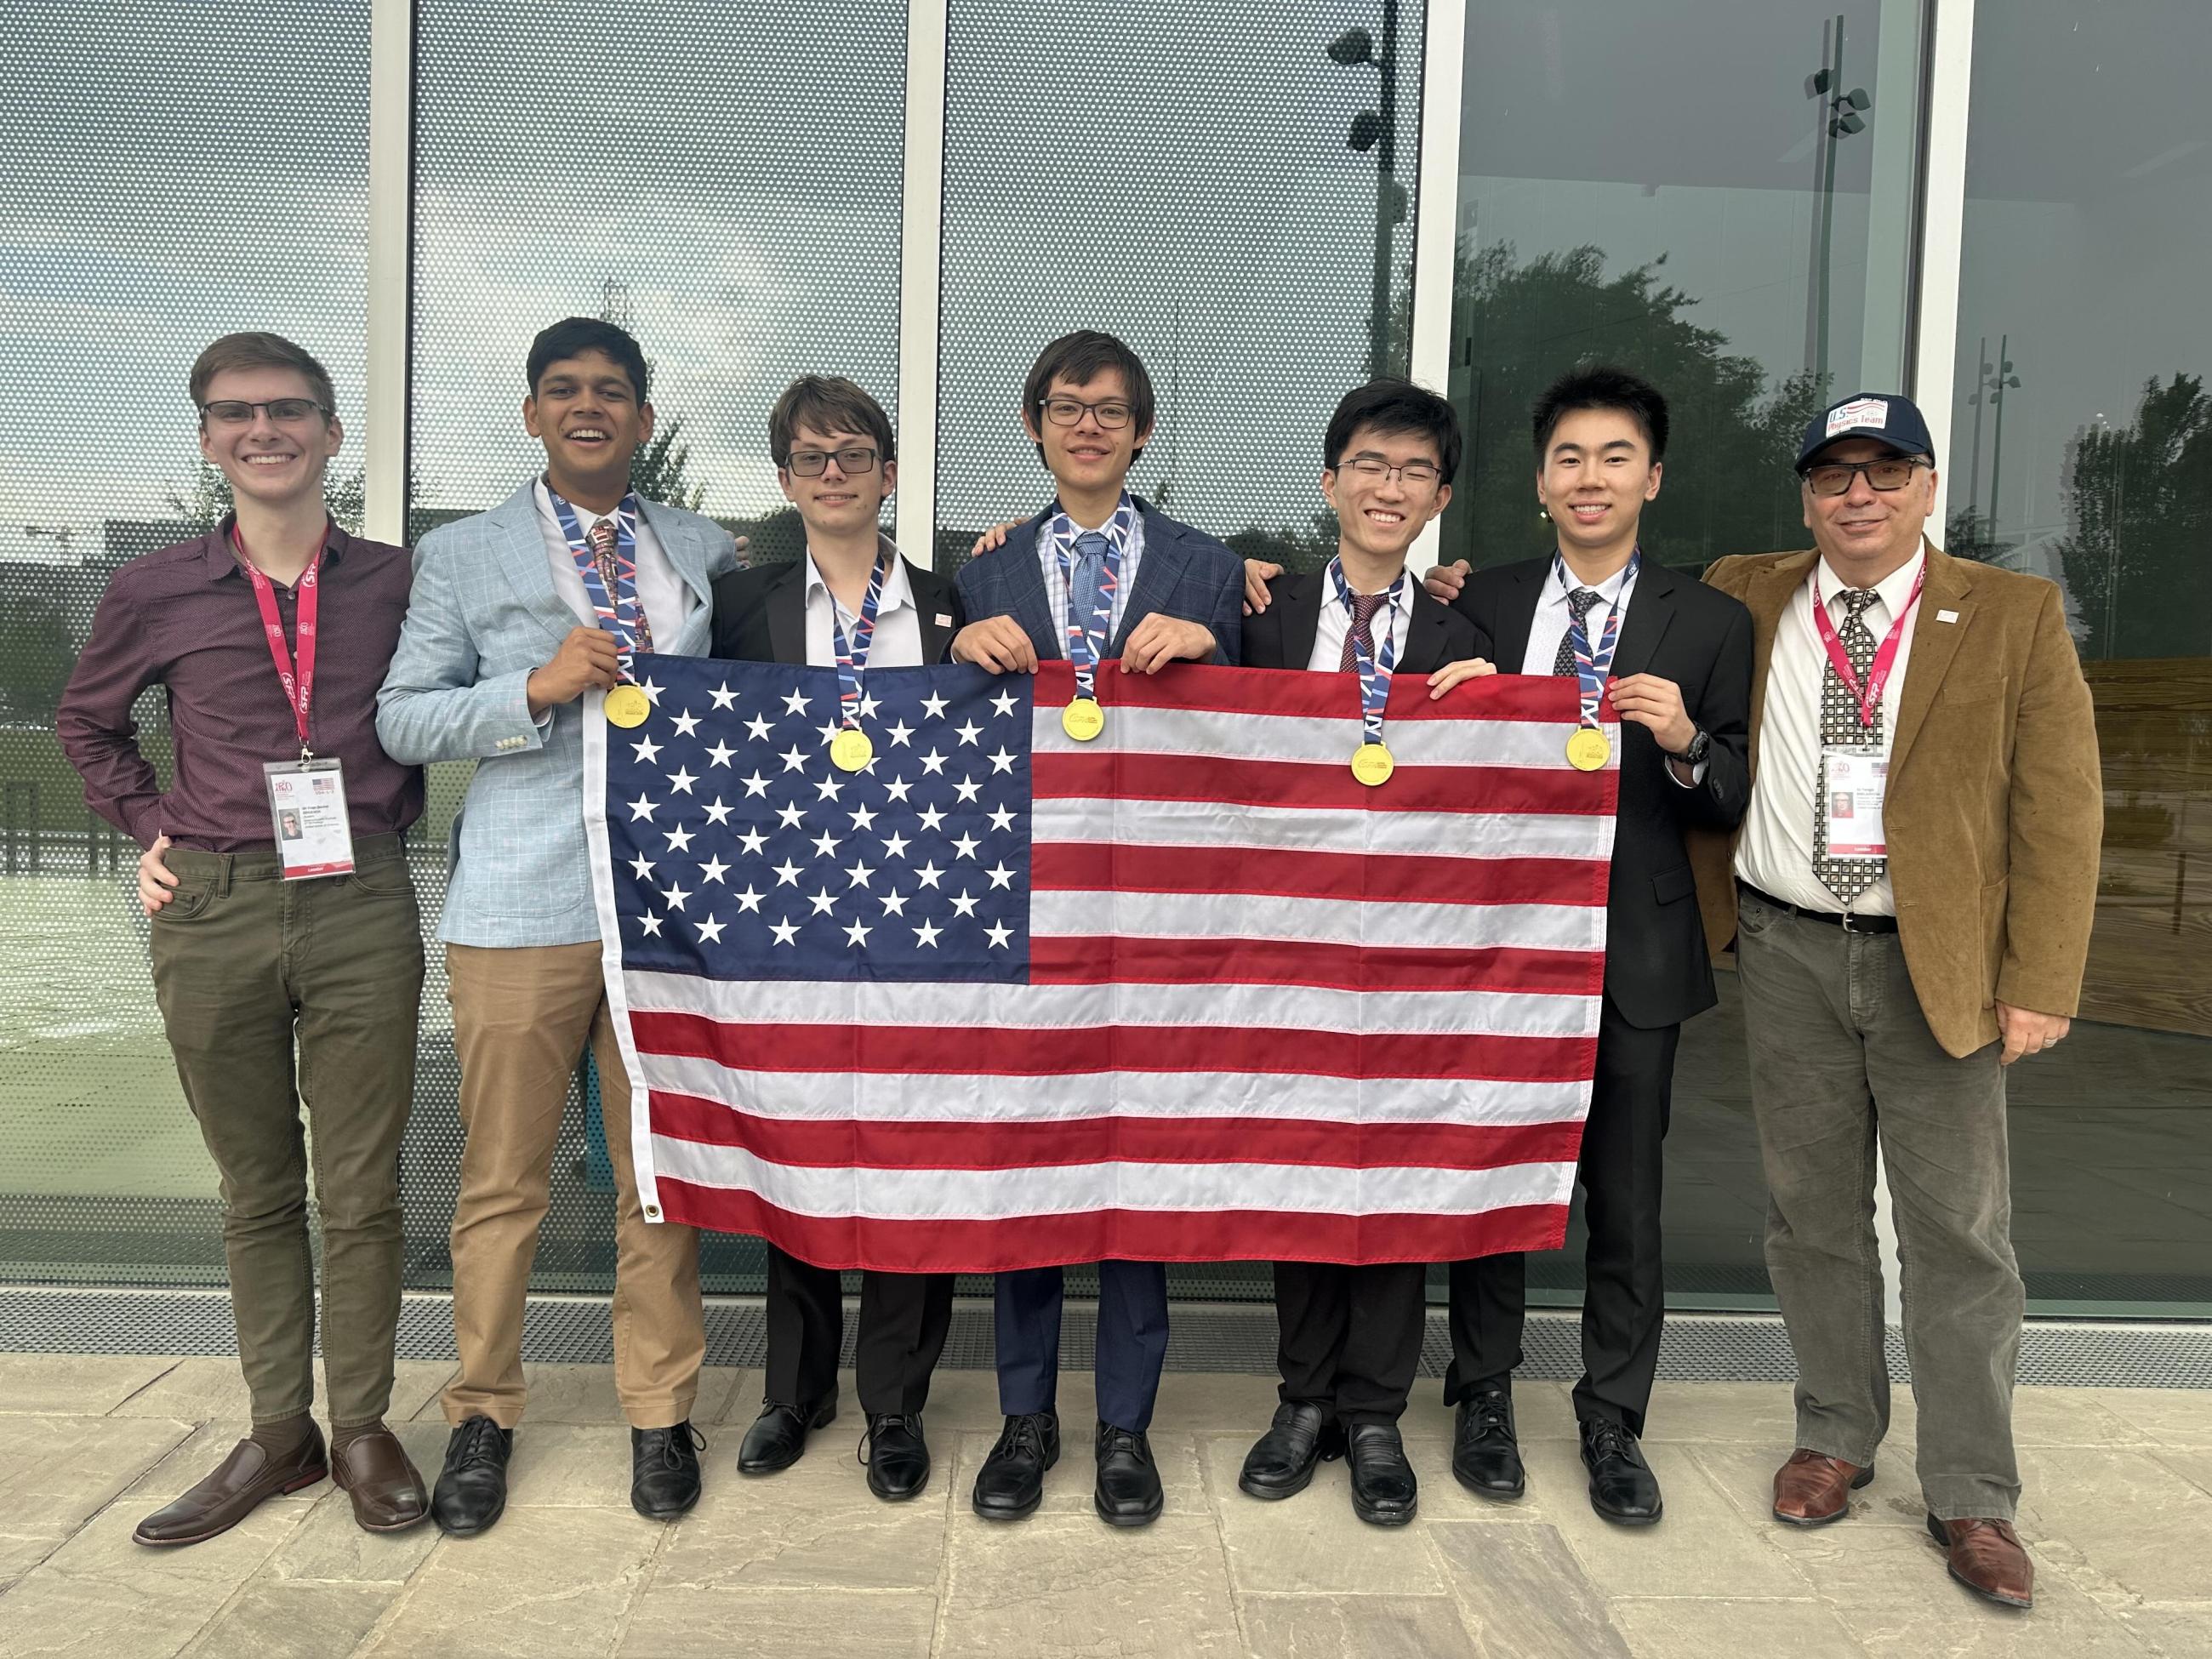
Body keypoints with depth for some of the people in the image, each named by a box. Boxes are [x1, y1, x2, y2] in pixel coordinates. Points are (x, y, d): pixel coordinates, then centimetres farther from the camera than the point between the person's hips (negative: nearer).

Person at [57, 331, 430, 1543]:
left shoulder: (396, 583, 3)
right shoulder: (155, 592, 4)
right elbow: (88, 721, 20)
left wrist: (393, 819, 6)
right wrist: (145, 829, 9)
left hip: (361, 910, -1)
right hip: (213, 914, 1)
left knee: (361, 1192, 5)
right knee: (256, 1192, 12)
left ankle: (362, 1430, 20)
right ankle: (277, 1434, 25)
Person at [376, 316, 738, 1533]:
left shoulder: (707, 551, 14)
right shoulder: (462, 556, 9)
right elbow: (402, 720, 3)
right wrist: (535, 689, -11)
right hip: (521, 908, -1)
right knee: (502, 1177, 5)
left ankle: (659, 1413, 22)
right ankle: (482, 1417, 24)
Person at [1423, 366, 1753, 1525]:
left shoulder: (1709, 625, 2)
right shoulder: (1477, 603, 4)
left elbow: (1732, 807, 0)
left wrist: (1686, 745, -19)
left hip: (1633, 951, 0)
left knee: (1626, 1200, 9)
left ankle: (1612, 1425, 28)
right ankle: (1483, 1399, 31)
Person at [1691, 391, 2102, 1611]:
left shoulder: (2015, 616, -1)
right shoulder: (1744, 602, 5)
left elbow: (2059, 811, -3)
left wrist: (2039, 985, -9)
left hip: (1940, 963, -1)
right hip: (1788, 954, 2)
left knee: (1960, 1233, 5)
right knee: (1812, 1212, 12)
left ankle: (1971, 1496, 20)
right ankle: (1835, 1434, 31)